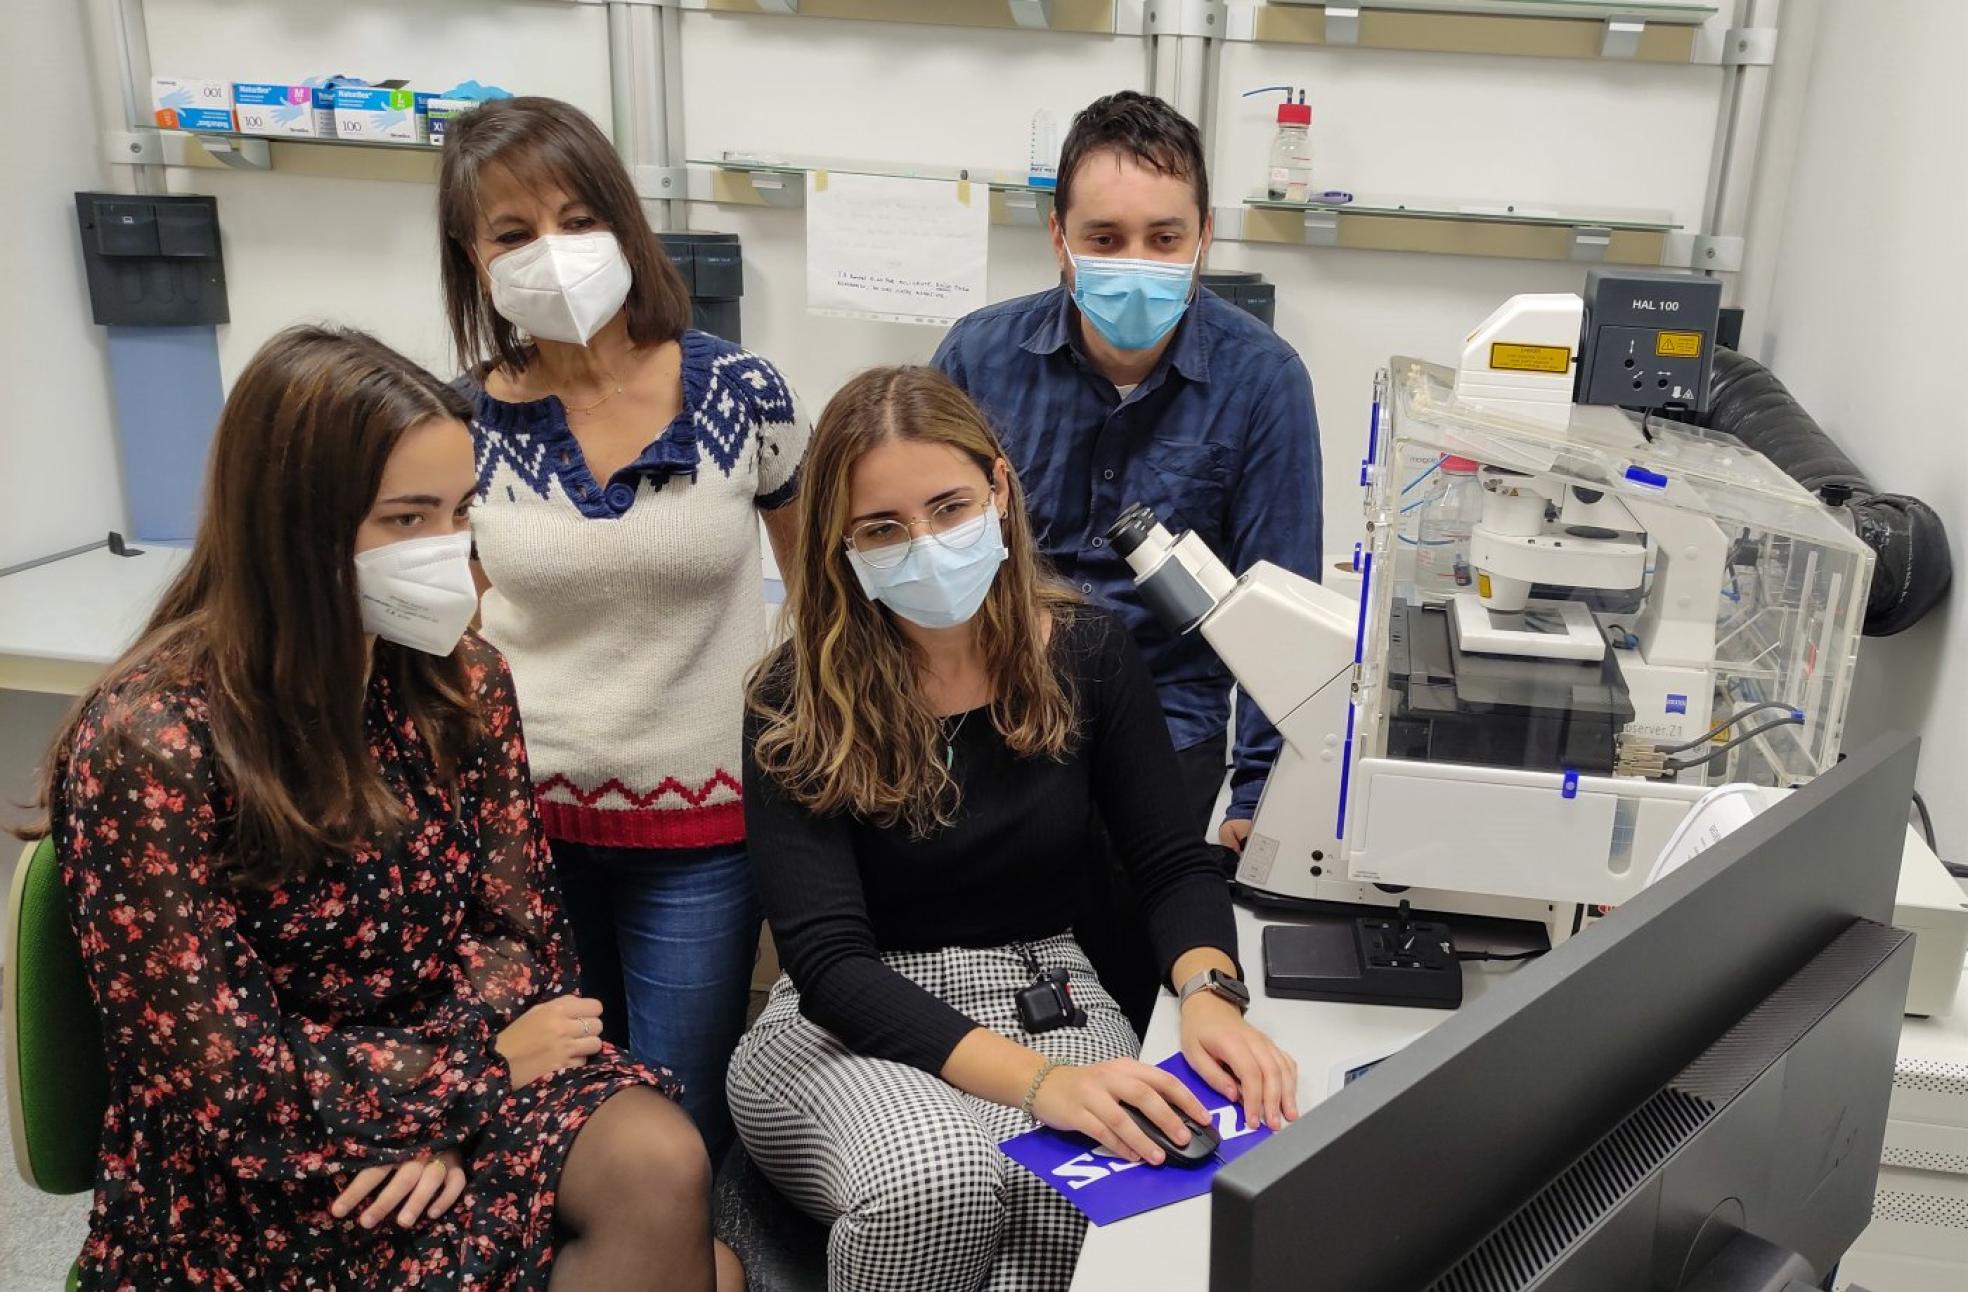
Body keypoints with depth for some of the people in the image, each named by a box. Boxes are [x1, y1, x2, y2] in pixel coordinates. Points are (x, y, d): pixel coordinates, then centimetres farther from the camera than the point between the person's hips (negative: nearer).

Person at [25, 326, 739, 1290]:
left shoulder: (462, 682, -1)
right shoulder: (147, 743, -20)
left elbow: (518, 927, 2)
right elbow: (222, 1083, -18)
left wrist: (447, 1117, -15)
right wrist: (480, 1067, -13)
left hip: (450, 1086, 6)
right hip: (258, 1170, -5)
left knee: (662, 1167, -22)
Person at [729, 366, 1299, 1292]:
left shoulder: (1088, 654, -4)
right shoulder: (799, 701, -13)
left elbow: (1174, 865, 3)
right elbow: (829, 960, -21)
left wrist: (1209, 998, -20)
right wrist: (1035, 1079, -35)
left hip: (1046, 995, 2)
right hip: (847, 1022, -1)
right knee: (939, 1186, -35)